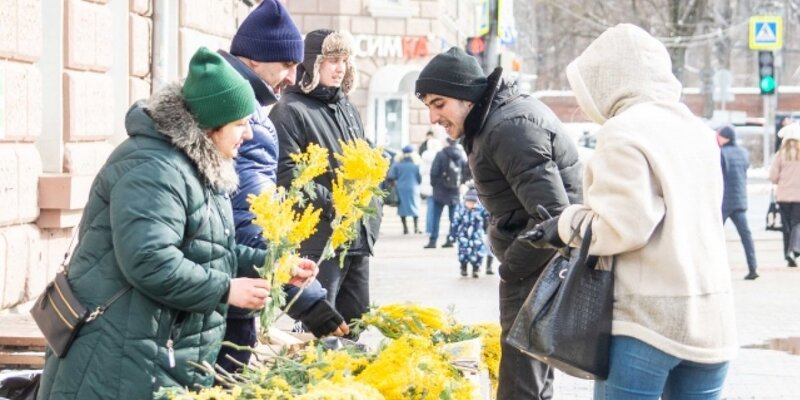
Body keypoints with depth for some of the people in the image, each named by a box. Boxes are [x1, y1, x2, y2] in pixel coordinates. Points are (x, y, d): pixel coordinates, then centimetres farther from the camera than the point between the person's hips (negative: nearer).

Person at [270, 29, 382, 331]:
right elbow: (287, 175, -18)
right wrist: (333, 205, -20)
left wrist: (372, 211, 12)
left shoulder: (348, 110, 19)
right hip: (317, 241, -8)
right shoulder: (290, 111, -8)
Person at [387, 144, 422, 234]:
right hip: (413, 187, -1)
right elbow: (420, 177, -4)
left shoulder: (398, 162, -4)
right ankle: (416, 227, 1)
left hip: (401, 188, 1)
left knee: (403, 207, 8)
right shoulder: (416, 163, -6)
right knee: (415, 206, 9)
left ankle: (405, 228, 5)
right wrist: (418, 182, 17)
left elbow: (391, 176, -3)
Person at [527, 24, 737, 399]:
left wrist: (566, 225, 0)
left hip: (646, 319, -7)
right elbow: (684, 217, 14)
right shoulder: (696, 129, 12)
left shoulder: (624, 131, -10)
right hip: (710, 317, 7)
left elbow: (624, 226, -16)